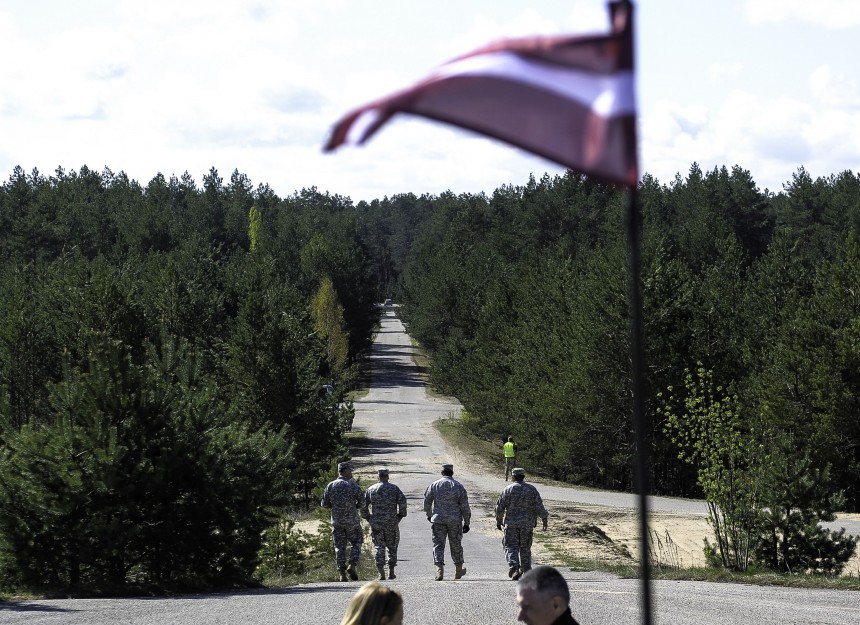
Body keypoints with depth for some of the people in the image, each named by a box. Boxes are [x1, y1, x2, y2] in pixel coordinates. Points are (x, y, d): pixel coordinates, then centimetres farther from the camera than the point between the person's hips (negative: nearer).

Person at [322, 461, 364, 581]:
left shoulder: (330, 486, 1)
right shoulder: (353, 485, -9)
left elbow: (324, 504, 4)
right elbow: (362, 502, -7)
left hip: (336, 521, 3)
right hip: (352, 521, -3)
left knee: (339, 546, 8)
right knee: (356, 543, 13)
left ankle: (342, 573, 3)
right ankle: (352, 565, -5)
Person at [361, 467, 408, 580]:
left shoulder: (370, 490, 5)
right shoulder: (394, 489, 0)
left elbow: (363, 505, 4)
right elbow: (402, 502, -11)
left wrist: (368, 518, 14)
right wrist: (400, 515, 1)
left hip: (376, 523, 1)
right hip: (392, 523, -1)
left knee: (379, 547, 3)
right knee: (392, 547, 13)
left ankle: (381, 573, -9)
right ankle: (391, 572, 13)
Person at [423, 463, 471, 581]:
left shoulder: (434, 486, 0)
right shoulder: (459, 487, -2)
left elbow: (427, 502, 8)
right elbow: (465, 507, -3)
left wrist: (429, 515, 26)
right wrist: (466, 523, 3)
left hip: (438, 519, 0)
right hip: (455, 521, 0)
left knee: (438, 544, 0)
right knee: (456, 545, 13)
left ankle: (439, 570, -18)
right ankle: (459, 570, 27)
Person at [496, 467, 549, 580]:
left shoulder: (507, 490, -2)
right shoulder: (531, 490, -1)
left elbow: (499, 507, 1)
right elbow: (539, 507, -4)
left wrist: (498, 521, 12)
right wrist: (544, 519, 4)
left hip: (511, 523, -2)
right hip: (528, 523, 2)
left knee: (511, 546, 1)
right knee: (525, 548, 11)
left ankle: (513, 565, -23)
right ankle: (525, 571, 16)